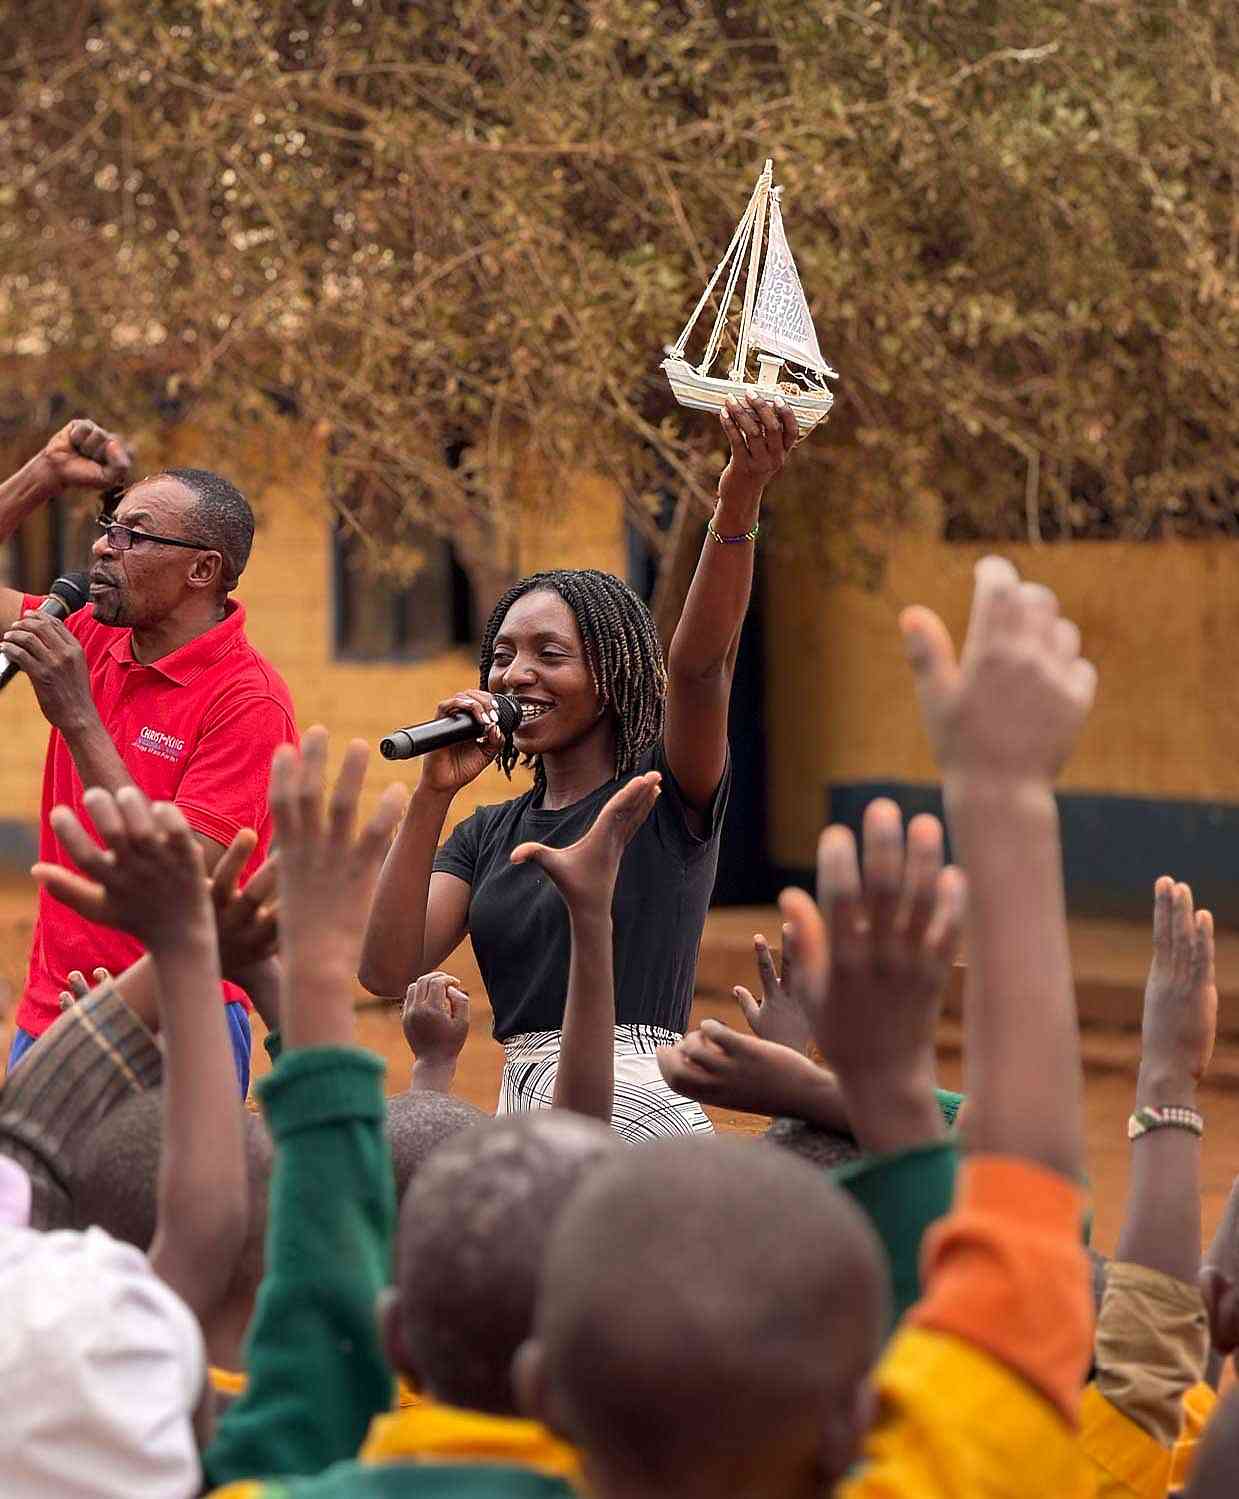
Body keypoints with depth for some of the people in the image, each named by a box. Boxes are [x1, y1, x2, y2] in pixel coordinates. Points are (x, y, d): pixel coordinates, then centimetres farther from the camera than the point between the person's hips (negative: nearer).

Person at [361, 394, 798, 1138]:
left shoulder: (667, 796, 2)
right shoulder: (489, 834, 16)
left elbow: (701, 662, -17)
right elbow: (387, 970, 4)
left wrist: (739, 502, -32)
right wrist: (434, 794, -3)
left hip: (637, 1111, -5)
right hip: (523, 1122, 5)